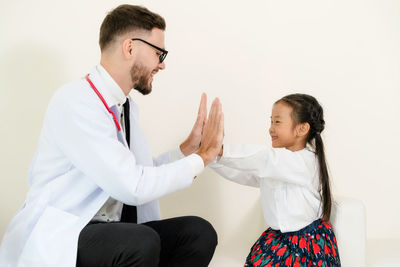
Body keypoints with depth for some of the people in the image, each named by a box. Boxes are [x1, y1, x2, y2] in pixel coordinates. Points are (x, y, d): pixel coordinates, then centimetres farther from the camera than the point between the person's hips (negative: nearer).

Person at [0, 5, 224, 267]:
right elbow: (132, 186, -23)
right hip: (59, 235, -8)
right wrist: (202, 158, -11)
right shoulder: (76, 101, -17)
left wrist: (188, 148, 7)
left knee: (199, 232, -11)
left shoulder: (127, 106, 11)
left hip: (115, 234, 8)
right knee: (142, 242, -34)